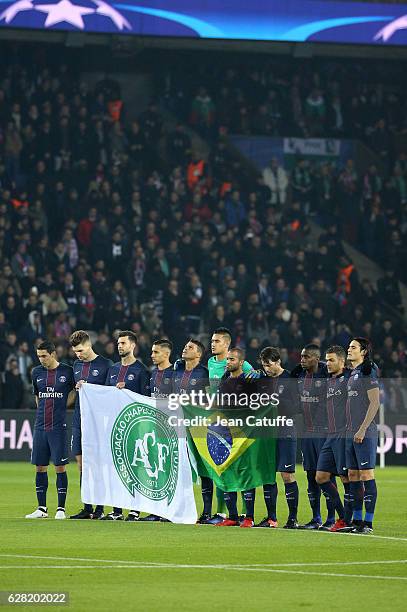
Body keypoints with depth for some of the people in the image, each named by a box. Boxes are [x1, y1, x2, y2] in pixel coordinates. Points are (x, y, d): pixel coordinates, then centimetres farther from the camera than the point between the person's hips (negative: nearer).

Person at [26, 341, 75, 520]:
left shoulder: (67, 371, -2)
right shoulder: (36, 373, 9)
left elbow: (73, 393, 10)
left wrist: (59, 409, 5)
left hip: (58, 426, -4)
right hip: (40, 426, 4)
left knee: (60, 467, -5)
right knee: (40, 467, 5)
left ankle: (61, 508, 0)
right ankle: (42, 508, 12)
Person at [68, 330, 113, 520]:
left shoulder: (105, 364, -4)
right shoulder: (76, 365, 15)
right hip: (79, 418, 6)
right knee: (82, 463, 5)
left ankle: (100, 508, 0)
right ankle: (87, 508, 10)